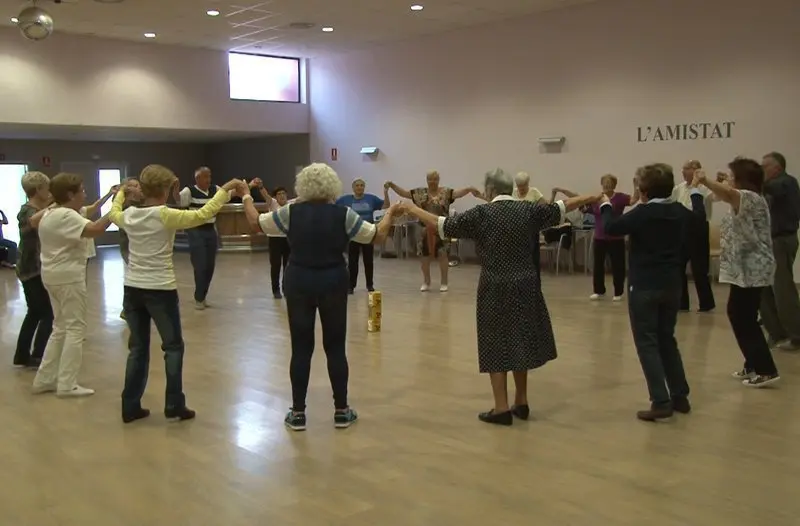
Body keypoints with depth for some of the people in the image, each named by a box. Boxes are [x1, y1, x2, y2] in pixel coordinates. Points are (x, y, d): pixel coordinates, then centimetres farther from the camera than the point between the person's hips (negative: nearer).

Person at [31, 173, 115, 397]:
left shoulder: (49, 213, 12)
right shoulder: (66, 216, -19)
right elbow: (94, 230, -33)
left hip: (54, 275, 10)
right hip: (68, 277, -10)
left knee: (61, 327, 17)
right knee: (75, 328, -4)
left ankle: (44, 379, 19)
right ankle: (67, 385, -2)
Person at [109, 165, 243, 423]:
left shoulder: (129, 215, 3)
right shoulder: (165, 216, -15)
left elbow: (113, 212, 26)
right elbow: (202, 214, -18)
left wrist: (122, 192, 43)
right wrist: (225, 189, -11)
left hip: (132, 289, 6)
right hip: (160, 290, -5)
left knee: (137, 348, 14)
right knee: (173, 346, 9)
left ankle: (130, 407, 18)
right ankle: (174, 406, 10)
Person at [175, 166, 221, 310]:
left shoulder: (215, 189, 5)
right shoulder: (190, 191, -11)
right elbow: (178, 200, -28)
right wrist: (175, 188, -47)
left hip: (211, 231, 6)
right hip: (196, 232, -6)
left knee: (210, 266, 9)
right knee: (200, 266, -7)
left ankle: (202, 296, 25)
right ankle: (198, 299, 7)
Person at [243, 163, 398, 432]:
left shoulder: (291, 212, -4)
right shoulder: (343, 214, -6)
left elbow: (256, 222, 7)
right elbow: (377, 235, 0)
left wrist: (246, 198, 25)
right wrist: (390, 213, 18)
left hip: (298, 283, 1)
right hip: (333, 284, 0)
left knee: (301, 348, 7)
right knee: (336, 348, 9)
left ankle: (298, 413, 12)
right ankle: (341, 411, 15)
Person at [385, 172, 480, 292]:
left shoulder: (445, 192, -3)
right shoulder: (420, 192, 4)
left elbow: (458, 193, -18)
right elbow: (404, 193, 4)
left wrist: (469, 189, -36)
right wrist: (392, 185, -7)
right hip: (425, 230, 2)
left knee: (442, 255, 3)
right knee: (425, 256, 9)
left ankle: (444, 283, 14)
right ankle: (426, 282, 22)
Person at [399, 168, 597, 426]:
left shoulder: (481, 213, -8)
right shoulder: (528, 209, 2)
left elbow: (443, 225, -5)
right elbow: (560, 208, 15)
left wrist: (412, 209, 7)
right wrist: (588, 199, 32)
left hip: (496, 288, -4)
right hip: (525, 286, 4)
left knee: (497, 345, 4)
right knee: (521, 341, 16)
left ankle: (502, 409, 5)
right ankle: (521, 402, 24)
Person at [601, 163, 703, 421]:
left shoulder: (642, 213, -14)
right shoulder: (680, 212, 5)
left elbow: (611, 228, -13)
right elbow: (699, 216, 27)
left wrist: (606, 206, 6)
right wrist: (695, 192, 46)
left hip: (644, 286, -6)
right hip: (672, 285, 6)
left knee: (647, 342, -2)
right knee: (667, 339, 18)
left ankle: (661, 402, -8)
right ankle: (680, 397, 21)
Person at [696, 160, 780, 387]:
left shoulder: (751, 198, -16)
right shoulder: (743, 202, 17)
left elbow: (727, 194, -35)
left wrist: (705, 180, -36)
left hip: (752, 271, -11)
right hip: (745, 270, 11)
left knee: (745, 320, -7)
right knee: (739, 315, 15)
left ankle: (766, 370, -4)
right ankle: (753, 366, 23)